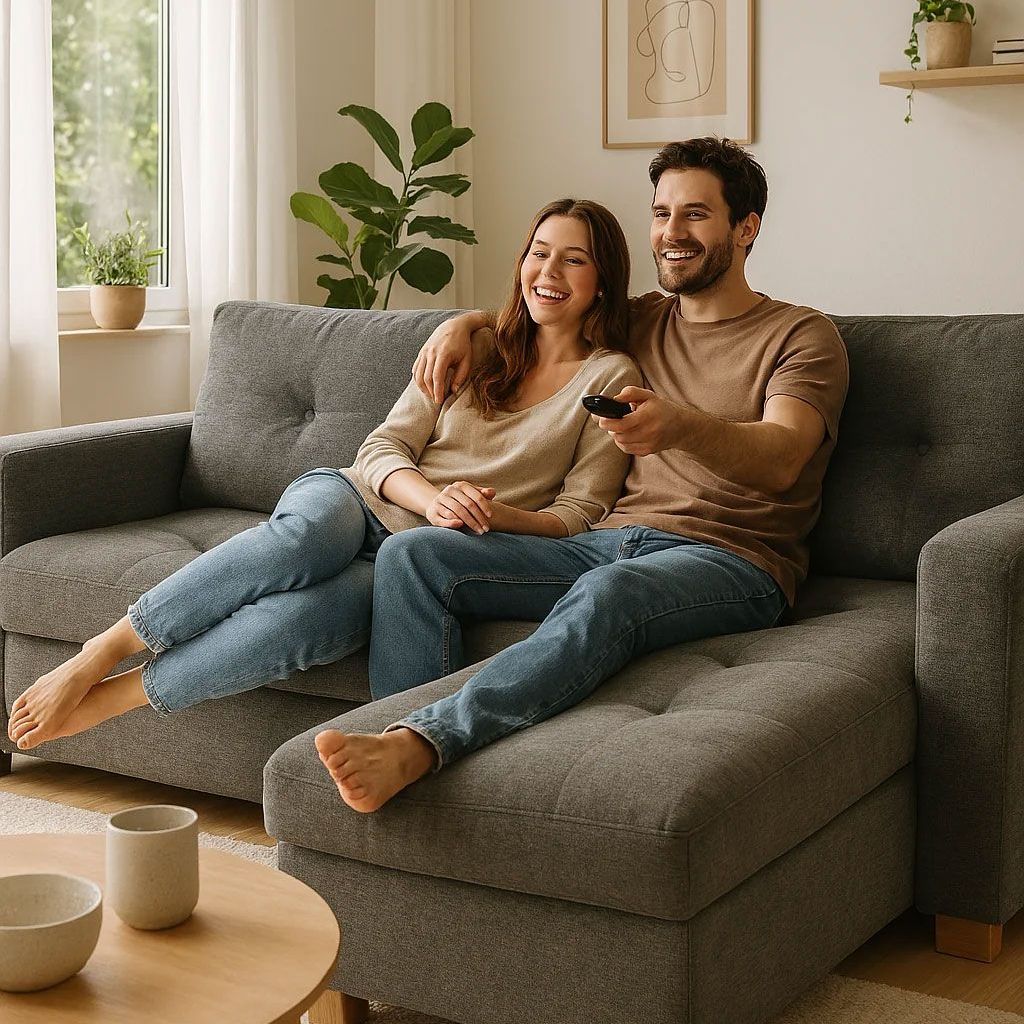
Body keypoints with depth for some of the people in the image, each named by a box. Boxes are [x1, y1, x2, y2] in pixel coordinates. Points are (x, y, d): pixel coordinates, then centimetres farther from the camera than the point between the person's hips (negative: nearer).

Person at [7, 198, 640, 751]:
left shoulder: (611, 379, 6)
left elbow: (579, 515, 2)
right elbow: (382, 449, 7)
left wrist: (495, 514, -18)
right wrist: (434, 500, -16)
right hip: (359, 502, 3)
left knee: (305, 615, -37)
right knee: (305, 535, -38)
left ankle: (110, 698, -25)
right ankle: (100, 654, -29)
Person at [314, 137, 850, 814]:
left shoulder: (803, 336, 5)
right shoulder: (642, 322, 23)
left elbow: (782, 459, -15)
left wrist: (681, 427, -37)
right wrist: (467, 322, 17)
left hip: (731, 561, -6)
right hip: (613, 541, 6)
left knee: (606, 594, -41)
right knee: (413, 553, -13)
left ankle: (424, 740, -54)